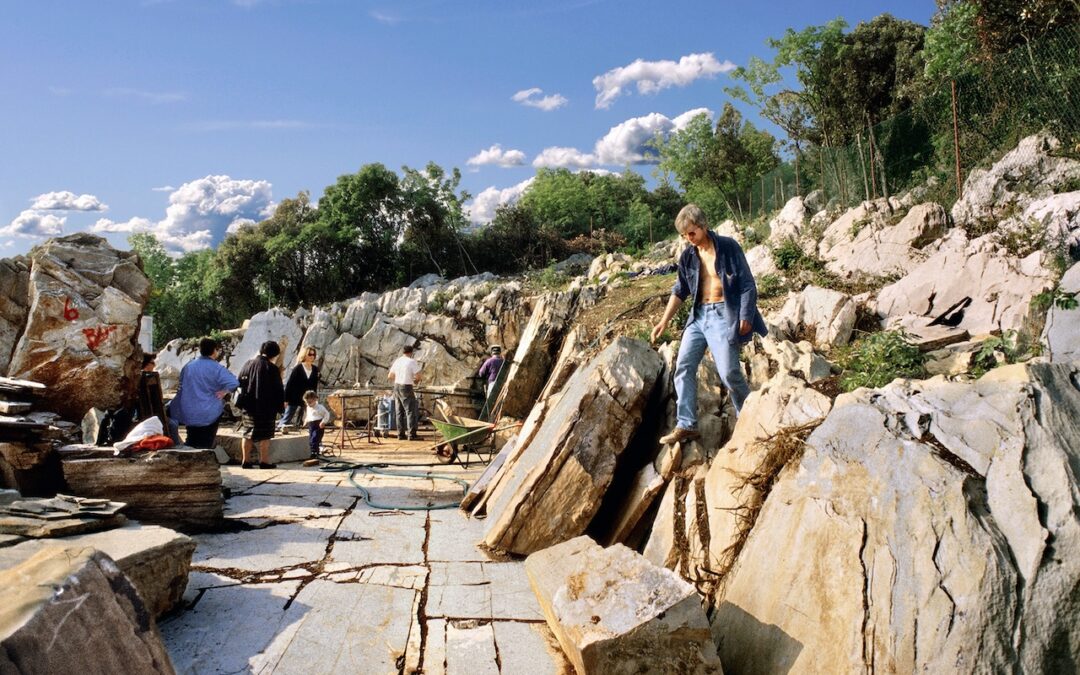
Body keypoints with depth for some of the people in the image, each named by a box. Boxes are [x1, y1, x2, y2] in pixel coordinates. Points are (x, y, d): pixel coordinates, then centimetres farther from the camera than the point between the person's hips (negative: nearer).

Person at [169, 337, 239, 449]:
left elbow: (180, 386, 14)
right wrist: (224, 391, -8)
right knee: (205, 446, 4)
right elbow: (234, 382, -25)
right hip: (209, 415, -5)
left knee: (191, 444, 17)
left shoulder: (188, 365, 4)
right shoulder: (216, 368, -13)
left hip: (189, 414, 5)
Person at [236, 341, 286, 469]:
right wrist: (279, 407, -3)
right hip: (266, 408, -5)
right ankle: (264, 461, 4)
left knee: (247, 434, 13)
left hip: (248, 406, 5)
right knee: (264, 435, 2)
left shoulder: (248, 365, 4)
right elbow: (279, 390, -10)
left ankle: (246, 460, 16)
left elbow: (239, 383, 12)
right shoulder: (272, 368, -12)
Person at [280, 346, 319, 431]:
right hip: (294, 399, -4)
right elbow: (289, 384, -7)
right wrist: (286, 399, -10)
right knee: (287, 418, 0)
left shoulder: (315, 369, 4)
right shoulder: (298, 368, -7)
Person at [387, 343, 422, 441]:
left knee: (400, 412, 11)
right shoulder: (412, 362, -9)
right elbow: (418, 377, -14)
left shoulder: (396, 361, 10)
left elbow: (389, 377, 16)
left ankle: (400, 434, 12)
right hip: (406, 388, -7)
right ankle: (412, 434, -7)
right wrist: (415, 381, 7)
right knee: (411, 411, -3)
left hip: (396, 387, 7)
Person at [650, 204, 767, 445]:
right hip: (699, 315, 6)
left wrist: (745, 317, -13)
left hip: (723, 314, -6)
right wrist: (664, 321, 13)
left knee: (729, 372, -9)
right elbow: (680, 291, 17)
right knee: (683, 366, -4)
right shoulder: (688, 256, 8)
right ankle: (686, 425, 0)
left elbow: (748, 284, -6)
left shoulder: (728, 247, -6)